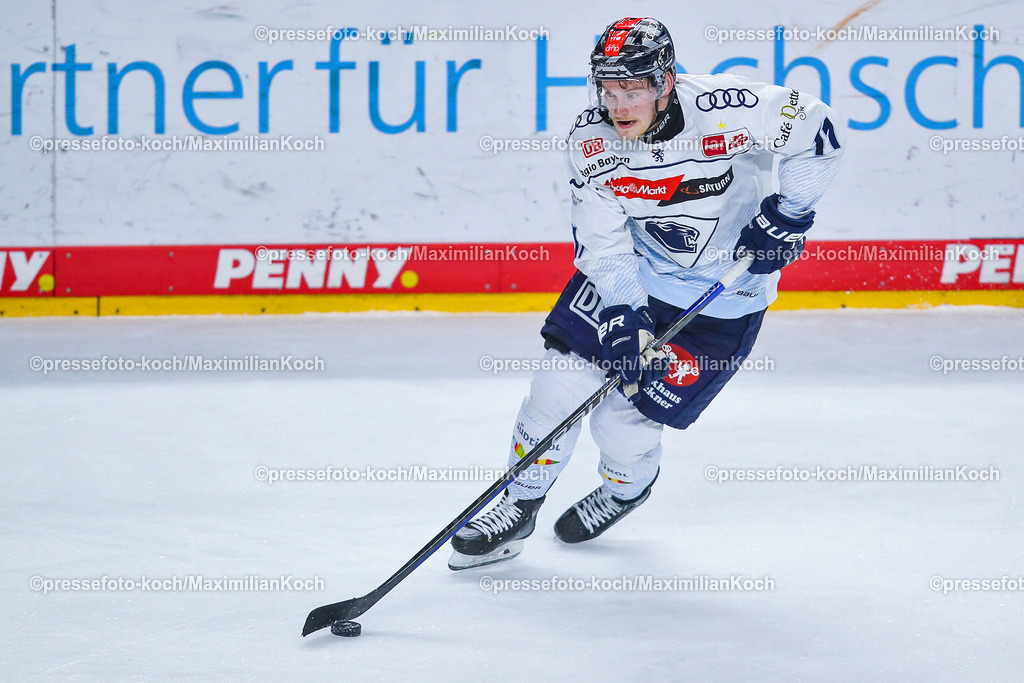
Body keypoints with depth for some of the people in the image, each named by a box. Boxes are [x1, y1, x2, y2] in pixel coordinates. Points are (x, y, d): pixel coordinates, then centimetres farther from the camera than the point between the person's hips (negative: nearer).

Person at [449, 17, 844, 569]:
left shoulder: (726, 111, -30)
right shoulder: (591, 141, -17)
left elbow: (818, 131, -15)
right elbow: (604, 249, -13)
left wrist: (789, 213, -17)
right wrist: (625, 321, -26)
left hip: (725, 295, -3)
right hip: (633, 270, 4)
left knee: (624, 424, -4)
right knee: (560, 380, -8)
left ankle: (627, 488, 32)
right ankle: (517, 508, 15)